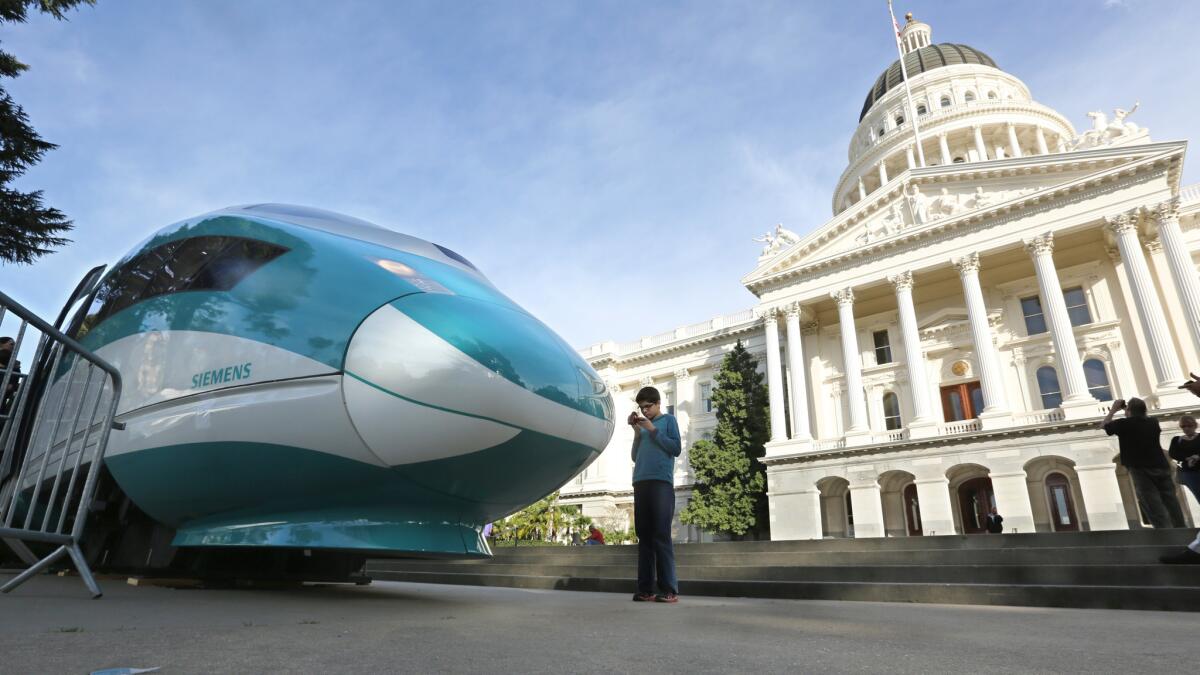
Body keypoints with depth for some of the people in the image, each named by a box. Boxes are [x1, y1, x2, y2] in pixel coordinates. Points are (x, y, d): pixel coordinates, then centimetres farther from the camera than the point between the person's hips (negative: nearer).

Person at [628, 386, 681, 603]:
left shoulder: (668, 419, 9)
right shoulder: (644, 426, 22)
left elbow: (676, 449, -3)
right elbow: (635, 456, 18)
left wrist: (652, 429, -5)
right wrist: (637, 430, 8)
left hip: (661, 482, -5)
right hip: (640, 483, 5)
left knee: (661, 535, -10)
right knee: (644, 536, 1)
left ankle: (669, 590, -9)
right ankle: (646, 589, 2)